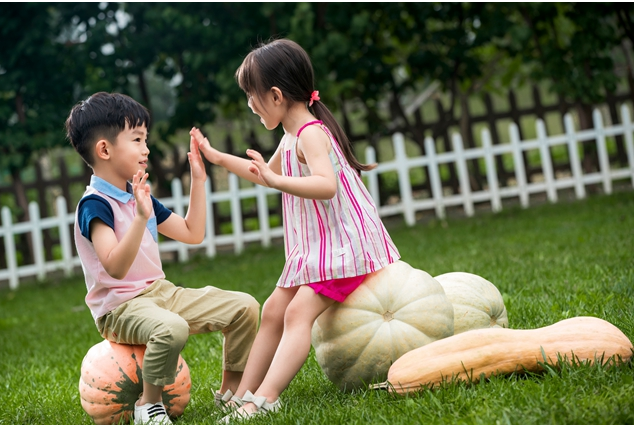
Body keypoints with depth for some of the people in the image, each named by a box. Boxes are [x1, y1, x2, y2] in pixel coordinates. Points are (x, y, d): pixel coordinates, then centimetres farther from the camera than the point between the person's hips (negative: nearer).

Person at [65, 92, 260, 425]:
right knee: (171, 328, -40)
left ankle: (232, 389, 10)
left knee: (244, 307, -3)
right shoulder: (94, 204, -15)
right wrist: (141, 217, -39)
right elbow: (116, 267, -28)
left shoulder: (139, 197, 13)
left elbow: (192, 233, 20)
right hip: (119, 307, -8)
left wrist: (198, 179, 16)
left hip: (160, 292, 9)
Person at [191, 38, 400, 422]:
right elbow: (266, 174, 36)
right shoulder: (291, 138, 15)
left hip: (342, 242, -11)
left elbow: (326, 185, -36)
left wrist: (277, 180, -44)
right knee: (274, 310, 9)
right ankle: (243, 393, 13)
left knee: (298, 313, -21)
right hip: (314, 246, 11)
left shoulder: (310, 133, -18)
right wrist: (217, 157, 34)